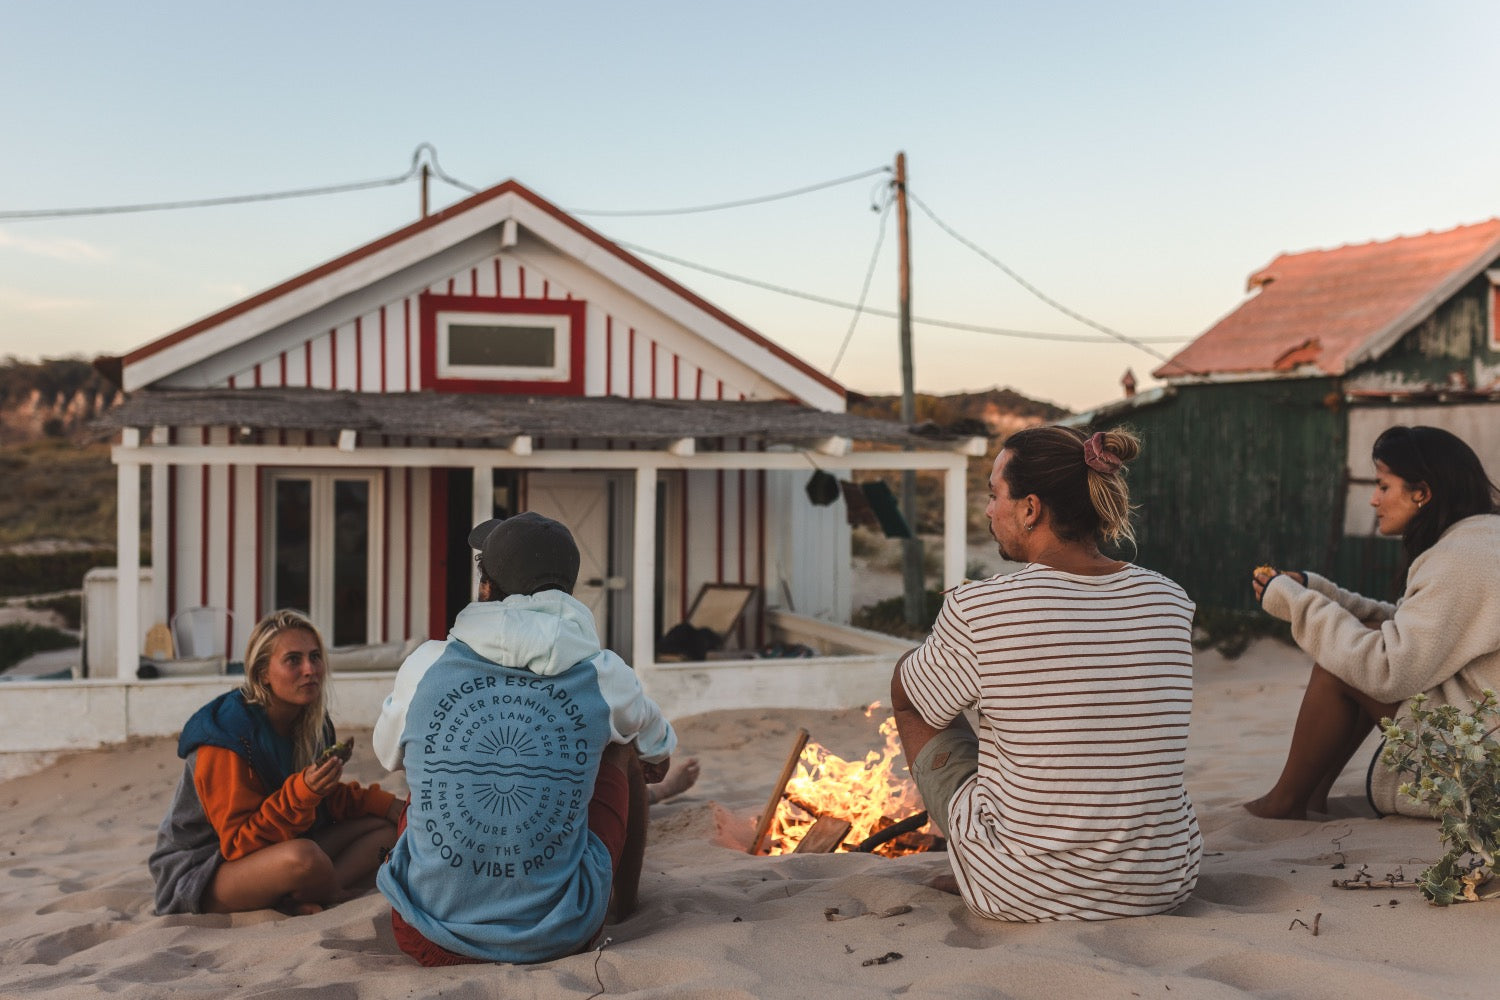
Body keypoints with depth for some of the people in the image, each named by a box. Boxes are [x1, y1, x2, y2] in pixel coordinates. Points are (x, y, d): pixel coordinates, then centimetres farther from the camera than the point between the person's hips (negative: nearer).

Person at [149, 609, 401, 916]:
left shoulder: (312, 725, 1)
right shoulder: (227, 735, -22)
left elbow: (330, 800, 13)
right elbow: (238, 844, -22)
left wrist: (384, 803, -5)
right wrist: (302, 793, -35)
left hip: (274, 851, 8)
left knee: (386, 825, -3)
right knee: (303, 856, -38)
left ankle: (296, 902, -19)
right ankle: (344, 897, -6)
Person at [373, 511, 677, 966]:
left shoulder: (424, 667, -7)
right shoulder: (605, 677, -7)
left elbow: (387, 753, 16)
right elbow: (660, 749, 16)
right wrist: (654, 760, 42)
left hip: (430, 940, 1)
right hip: (558, 940, -1)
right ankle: (625, 901, 44)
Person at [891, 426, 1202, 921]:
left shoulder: (976, 611, -17)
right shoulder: (1170, 600, -3)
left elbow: (913, 693, 4)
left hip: (1024, 893, -4)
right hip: (1165, 883, 5)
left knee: (907, 681, 16)